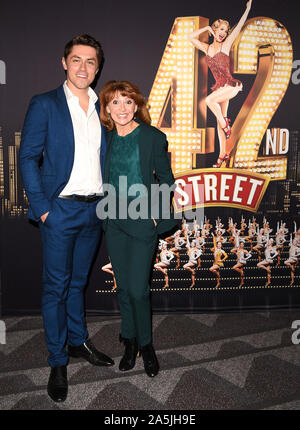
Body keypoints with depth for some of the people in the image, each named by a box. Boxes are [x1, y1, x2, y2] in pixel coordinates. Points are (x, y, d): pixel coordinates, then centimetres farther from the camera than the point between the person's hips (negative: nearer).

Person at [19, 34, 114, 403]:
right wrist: (41, 207, -12)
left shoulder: (102, 109, 10)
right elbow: (28, 159, -6)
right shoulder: (44, 105, -3)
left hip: (94, 210, 5)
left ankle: (78, 342, 35)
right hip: (60, 210, -4)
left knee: (77, 281, 18)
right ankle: (57, 362, 19)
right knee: (56, 286, 4)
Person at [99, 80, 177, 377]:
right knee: (123, 287, 13)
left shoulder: (153, 137, -6)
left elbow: (166, 179, -1)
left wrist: (156, 211, -9)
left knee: (138, 289, -3)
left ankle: (145, 344, 21)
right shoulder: (107, 138, 7)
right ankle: (130, 342, 30)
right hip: (114, 222, 5)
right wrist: (105, 209, 8)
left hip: (142, 222, -4)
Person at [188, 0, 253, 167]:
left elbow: (239, 27, -1)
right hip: (220, 86, 5)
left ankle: (225, 123, -7)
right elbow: (191, 37, 10)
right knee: (220, 120, 3)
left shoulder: (226, 45, 2)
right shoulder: (207, 48, 12)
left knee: (209, 100, -29)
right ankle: (223, 154, 8)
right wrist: (207, 28, 9)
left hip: (231, 85, -5)